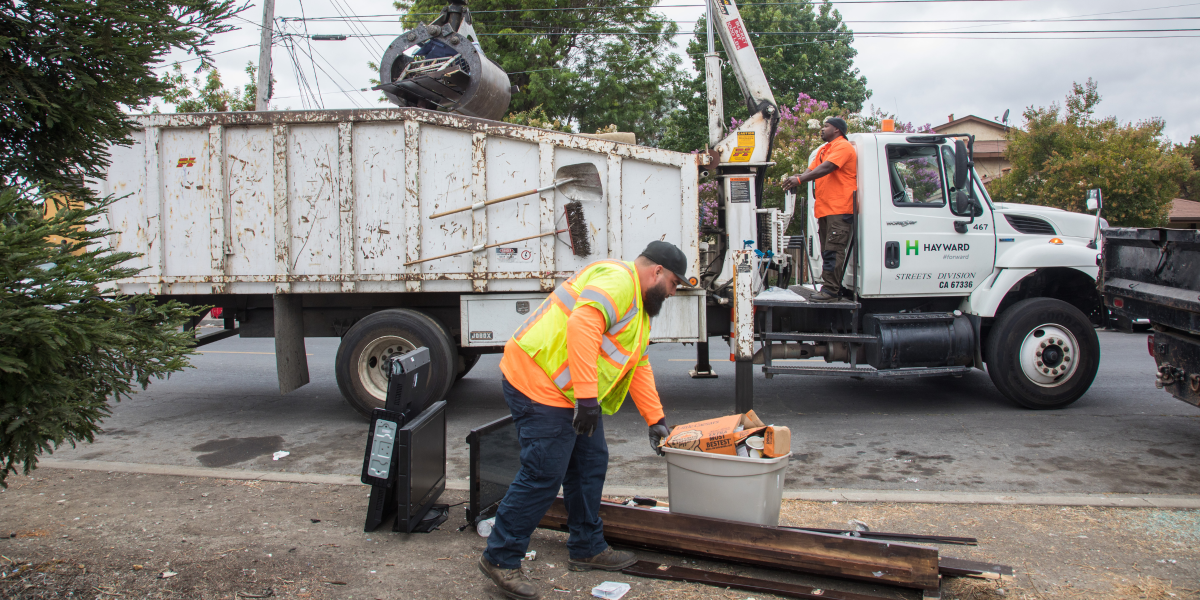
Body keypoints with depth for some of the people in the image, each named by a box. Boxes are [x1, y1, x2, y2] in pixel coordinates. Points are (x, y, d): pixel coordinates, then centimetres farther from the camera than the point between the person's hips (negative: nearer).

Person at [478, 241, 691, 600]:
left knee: (591, 464, 15)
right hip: (539, 384, -11)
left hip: (572, 394, 11)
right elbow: (582, 325, -31)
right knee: (543, 476, -8)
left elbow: (639, 365, 25)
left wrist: (655, 419, 23)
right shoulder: (618, 281, -16)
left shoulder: (639, 305, 20)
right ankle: (500, 559, 6)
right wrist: (586, 394, -33)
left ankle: (587, 549, 30)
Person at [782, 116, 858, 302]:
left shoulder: (843, 146, -6)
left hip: (839, 208, -10)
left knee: (833, 250, -12)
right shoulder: (823, 150, 24)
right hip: (824, 208, 10)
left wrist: (800, 180, -24)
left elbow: (826, 168, -19)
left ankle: (830, 290, -14)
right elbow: (811, 170, 14)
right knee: (827, 251, 9)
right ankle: (831, 288, 13)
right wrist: (795, 179, -6)